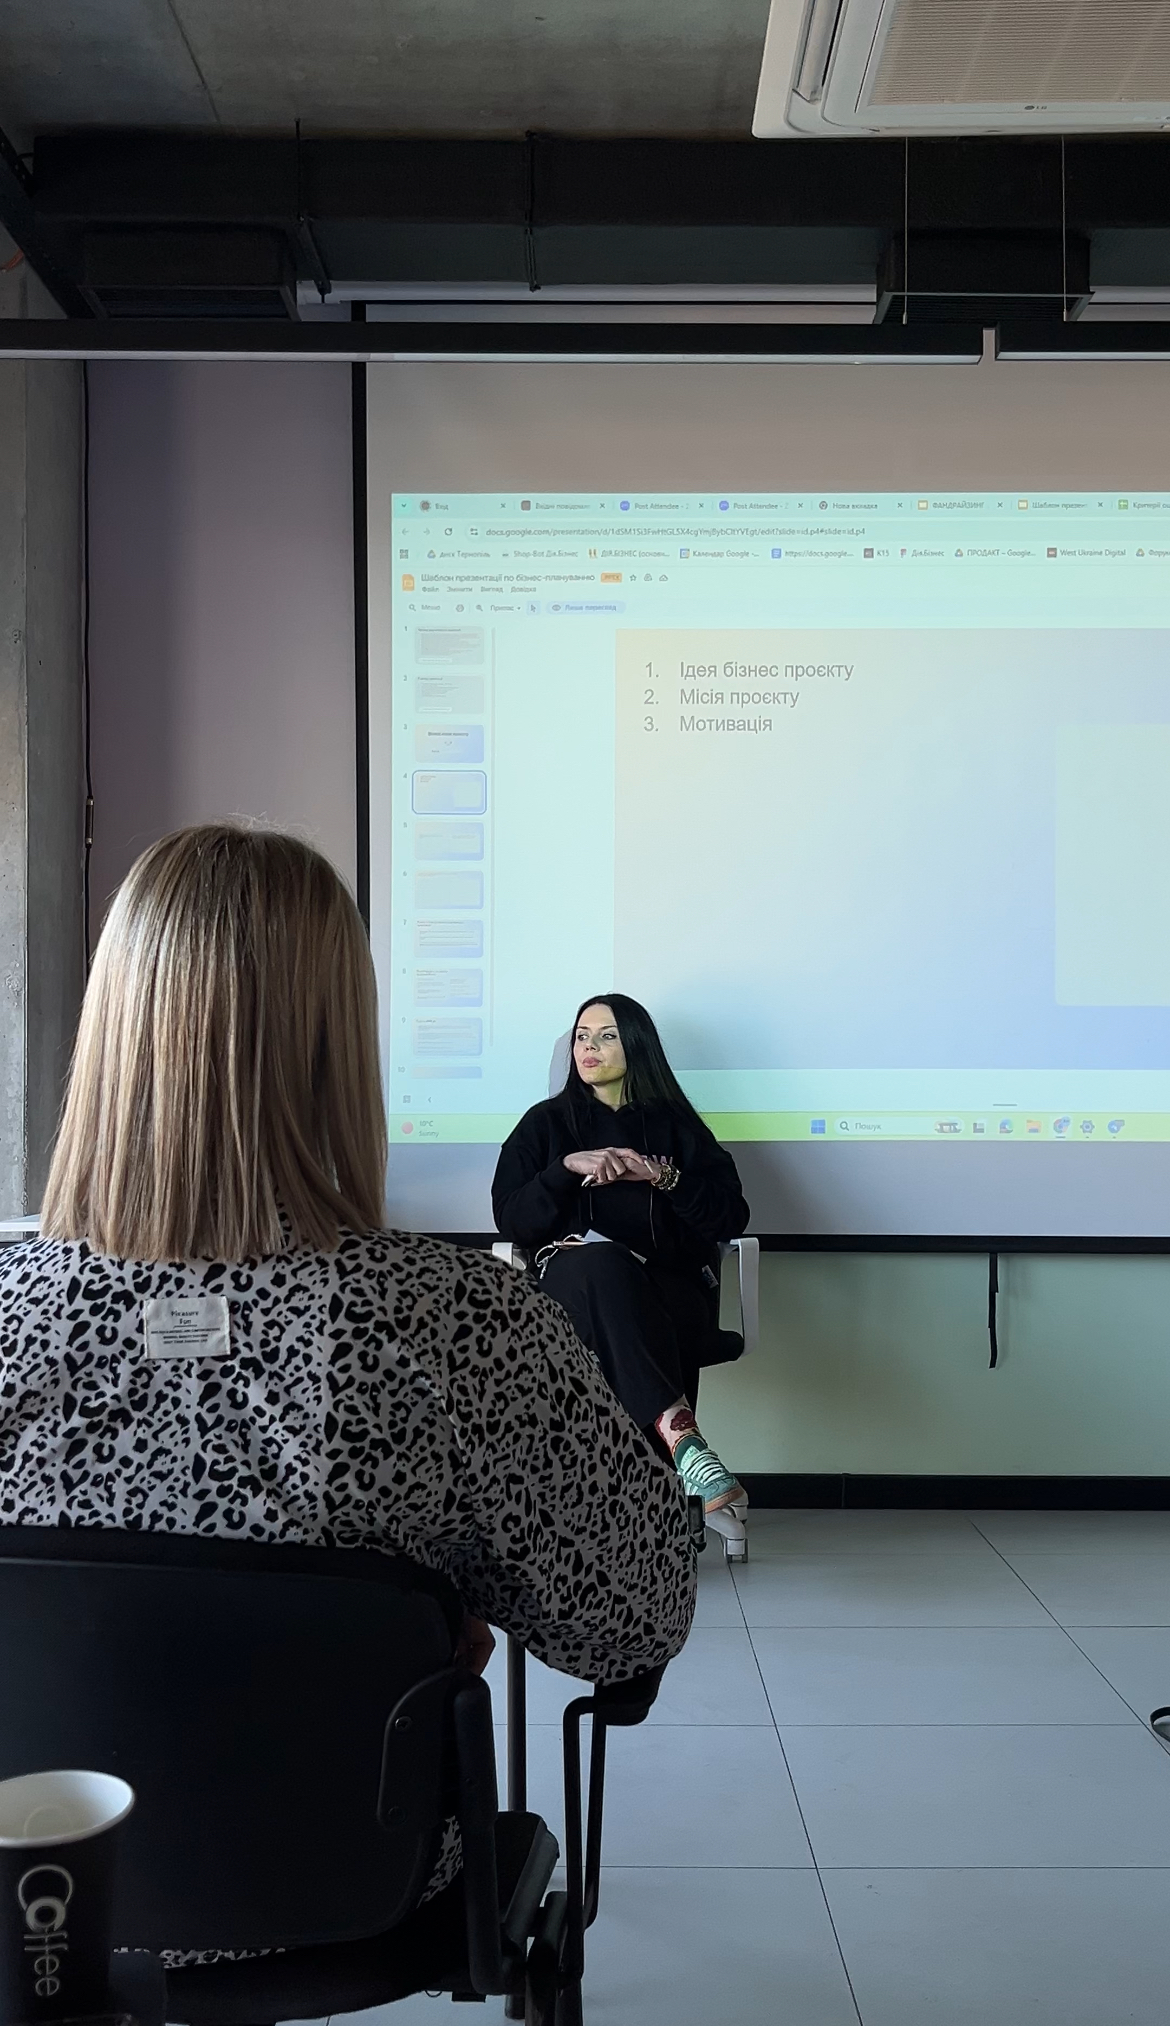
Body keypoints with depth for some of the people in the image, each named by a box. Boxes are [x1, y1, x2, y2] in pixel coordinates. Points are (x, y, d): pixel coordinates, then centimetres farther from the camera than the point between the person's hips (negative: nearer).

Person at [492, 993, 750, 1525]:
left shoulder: (673, 1124, 20)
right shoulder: (546, 1123, 22)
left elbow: (732, 1217, 8)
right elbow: (511, 1222, 8)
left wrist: (662, 1176, -6)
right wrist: (567, 1166, -7)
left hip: (670, 1289, 0)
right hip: (573, 1283, 0)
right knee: (602, 1261, -39)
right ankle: (677, 1432, -54)